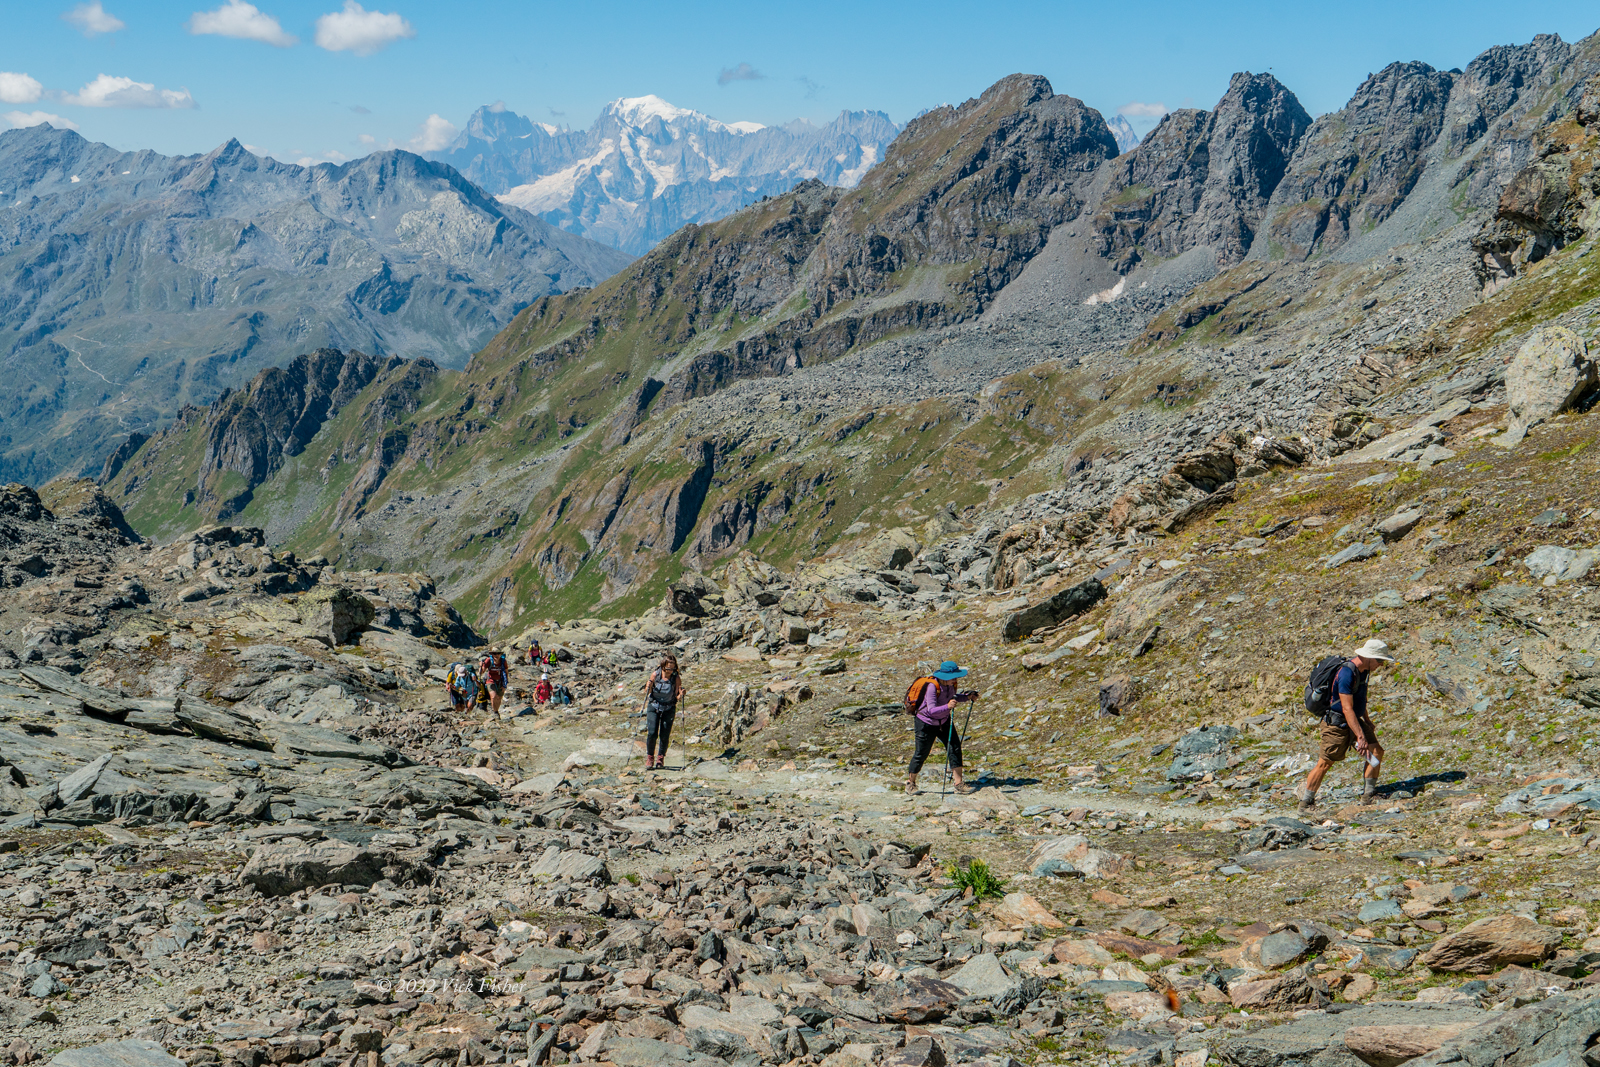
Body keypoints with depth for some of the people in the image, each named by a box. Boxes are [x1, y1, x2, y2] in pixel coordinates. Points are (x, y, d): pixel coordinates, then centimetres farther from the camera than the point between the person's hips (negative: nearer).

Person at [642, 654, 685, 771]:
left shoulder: (676, 678, -11)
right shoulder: (655, 674, -10)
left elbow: (677, 697, -7)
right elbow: (647, 693, 0)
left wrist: (681, 694, -28)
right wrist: (648, 687, -21)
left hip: (669, 709, 0)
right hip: (653, 706, 0)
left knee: (664, 736, -3)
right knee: (652, 733, -11)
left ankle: (660, 759, 17)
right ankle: (650, 758, 7)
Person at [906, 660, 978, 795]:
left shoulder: (950, 685, -9)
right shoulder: (932, 687, -30)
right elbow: (931, 710, -37)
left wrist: (967, 697, -4)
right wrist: (947, 707, -53)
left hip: (944, 722, 6)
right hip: (926, 723, -6)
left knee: (955, 748, -5)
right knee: (921, 753, 3)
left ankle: (958, 783, -1)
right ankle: (910, 782, 24)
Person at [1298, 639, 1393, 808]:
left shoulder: (1362, 670, 3)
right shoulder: (1347, 673, -27)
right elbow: (1347, 709, -30)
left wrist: (1367, 720, 27)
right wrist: (1360, 737, -32)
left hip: (1354, 720, 9)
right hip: (1337, 724, -9)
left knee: (1376, 751, -4)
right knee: (1325, 763, -2)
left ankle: (1368, 794, 3)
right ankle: (1305, 801, 10)